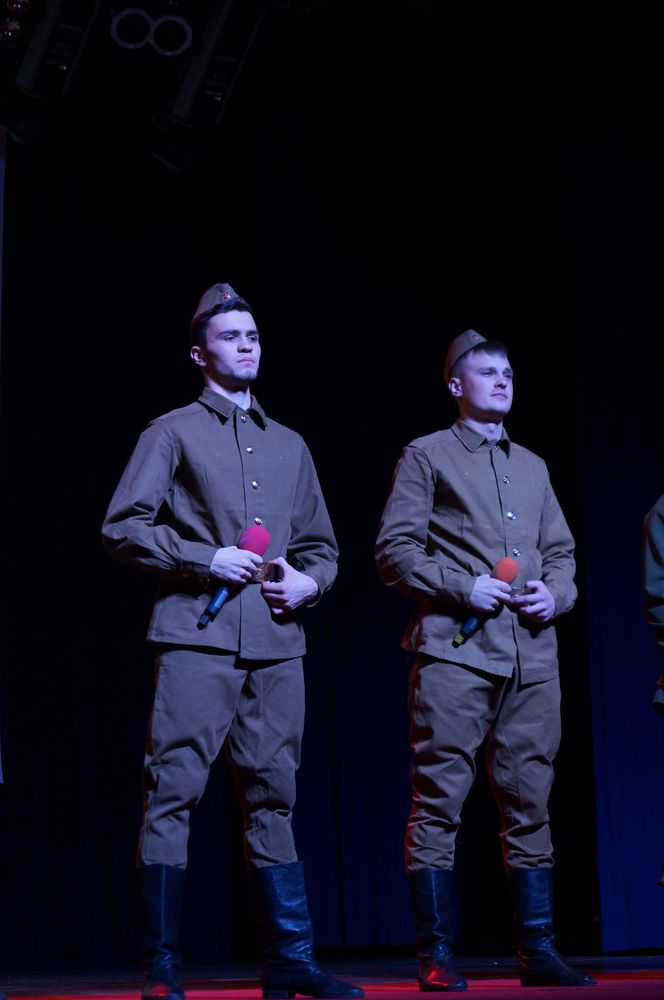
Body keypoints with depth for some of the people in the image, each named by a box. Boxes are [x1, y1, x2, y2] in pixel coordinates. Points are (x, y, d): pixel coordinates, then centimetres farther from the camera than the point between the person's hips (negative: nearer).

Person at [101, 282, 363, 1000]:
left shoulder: (289, 446, 22)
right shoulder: (173, 432, 8)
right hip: (197, 637, -5)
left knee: (272, 799, 6)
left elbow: (322, 544, 25)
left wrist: (309, 580, 3)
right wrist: (205, 560, -10)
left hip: (276, 644, 5)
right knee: (173, 791, -8)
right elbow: (122, 528, 0)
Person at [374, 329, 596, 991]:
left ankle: (537, 951, 11)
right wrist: (462, 586, -12)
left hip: (532, 656, 5)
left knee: (529, 803, 6)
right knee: (439, 799, -6)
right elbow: (394, 551, -1)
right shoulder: (426, 457, 6)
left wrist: (556, 594, 2)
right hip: (454, 649, -5)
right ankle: (436, 956, -2)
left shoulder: (533, 467, 22)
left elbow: (561, 551, 23)